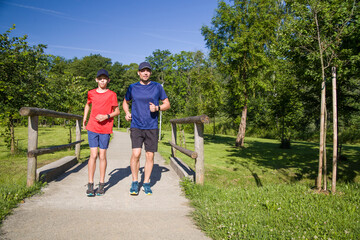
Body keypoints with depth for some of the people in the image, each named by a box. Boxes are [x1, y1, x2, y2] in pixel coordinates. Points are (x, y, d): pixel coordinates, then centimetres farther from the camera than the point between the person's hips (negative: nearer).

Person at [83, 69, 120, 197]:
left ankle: (101, 185, 14)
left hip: (105, 129, -1)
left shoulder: (111, 94, 0)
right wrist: (84, 120, 21)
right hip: (92, 128, 1)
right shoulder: (91, 93, 8)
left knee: (102, 156, 3)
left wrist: (106, 116, -13)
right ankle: (90, 185, 4)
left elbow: (117, 111, 4)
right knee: (93, 155, -3)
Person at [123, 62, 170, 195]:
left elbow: (167, 104, 9)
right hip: (136, 126, 0)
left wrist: (157, 108, -11)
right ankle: (134, 182, 7)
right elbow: (125, 102, 23)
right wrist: (127, 113, 3)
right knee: (136, 154, -12)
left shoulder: (157, 87, 5)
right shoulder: (132, 88, 8)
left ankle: (146, 183, 18)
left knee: (150, 156, 3)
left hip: (152, 127, 1)